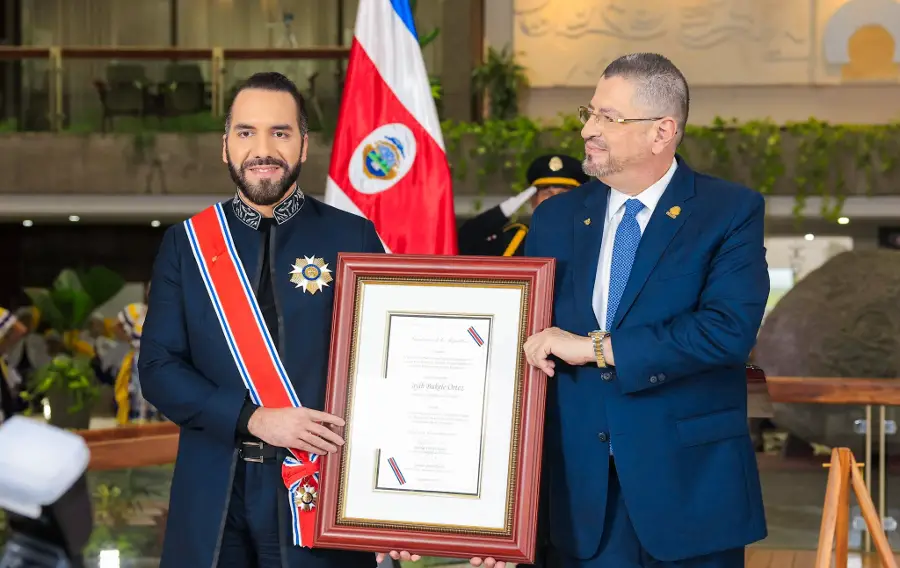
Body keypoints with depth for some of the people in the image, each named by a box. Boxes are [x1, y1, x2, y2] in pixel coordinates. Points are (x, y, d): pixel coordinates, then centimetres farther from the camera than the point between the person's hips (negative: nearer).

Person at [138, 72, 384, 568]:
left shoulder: (353, 239, 0)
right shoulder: (185, 243, 4)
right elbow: (158, 368, 0)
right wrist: (253, 419, -15)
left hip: (322, 493, -1)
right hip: (213, 495, 1)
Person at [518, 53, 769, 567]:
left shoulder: (732, 212, -4)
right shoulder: (555, 219, 9)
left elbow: (730, 329, -19)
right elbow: (523, 343, 8)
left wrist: (596, 348, -18)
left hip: (691, 489, -3)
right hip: (583, 494, 3)